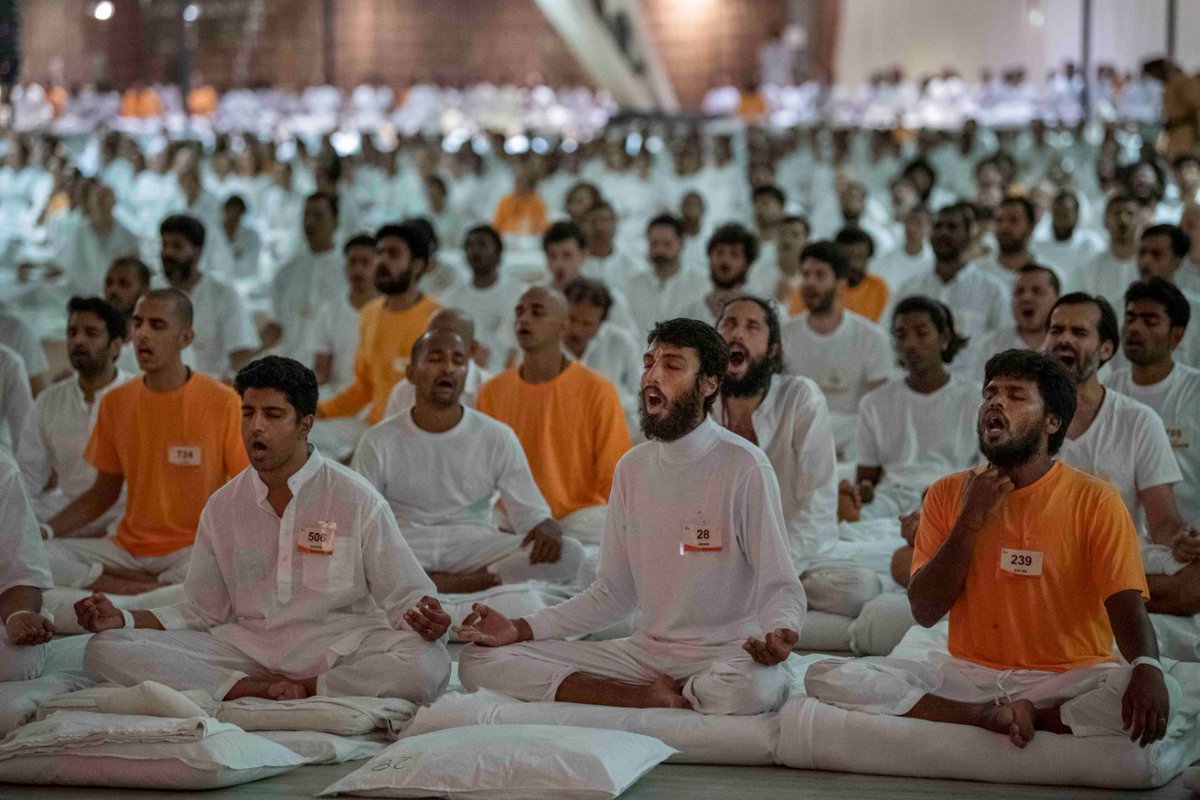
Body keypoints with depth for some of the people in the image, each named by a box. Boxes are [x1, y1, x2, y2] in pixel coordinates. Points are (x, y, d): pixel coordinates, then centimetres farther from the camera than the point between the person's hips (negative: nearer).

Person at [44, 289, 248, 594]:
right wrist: (45, 531, 0)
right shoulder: (116, 402, 7)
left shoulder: (222, 403, -7)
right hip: (128, 549, 5)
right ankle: (159, 587, -18)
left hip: (193, 551, -4)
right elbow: (103, 492, 15)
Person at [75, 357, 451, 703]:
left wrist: (424, 617, -22)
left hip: (339, 650, -3)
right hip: (246, 649, 3)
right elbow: (198, 612, 16)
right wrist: (123, 619, 0)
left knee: (427, 665, -36)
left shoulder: (356, 499, 1)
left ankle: (304, 688, -19)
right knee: (105, 650, -18)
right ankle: (260, 689, -22)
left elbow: (403, 597, 2)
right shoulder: (223, 507, 12)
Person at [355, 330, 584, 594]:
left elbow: (531, 513, 5)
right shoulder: (379, 442, 6)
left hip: (475, 548, 1)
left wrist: (547, 531, -21)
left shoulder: (497, 438, 7)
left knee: (569, 553, -26)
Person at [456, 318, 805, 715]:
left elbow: (781, 588, -9)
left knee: (753, 686, -44)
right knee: (480, 660, -9)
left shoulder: (744, 467, -8)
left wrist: (779, 633, -33)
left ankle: (662, 697, -10)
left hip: (727, 653, -6)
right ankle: (652, 697, -13)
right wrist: (520, 630, 4)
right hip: (646, 650, 6)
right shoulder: (633, 467, 11)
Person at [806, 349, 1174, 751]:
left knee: (1161, 692, -35)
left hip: (1065, 682, -3)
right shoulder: (948, 494, 7)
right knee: (825, 677, -19)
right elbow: (925, 611, 0)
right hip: (967, 673, 3)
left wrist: (1147, 668, -36)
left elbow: (1127, 605, -14)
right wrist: (971, 519, -10)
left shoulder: (1093, 500, -3)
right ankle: (992, 717, -22)